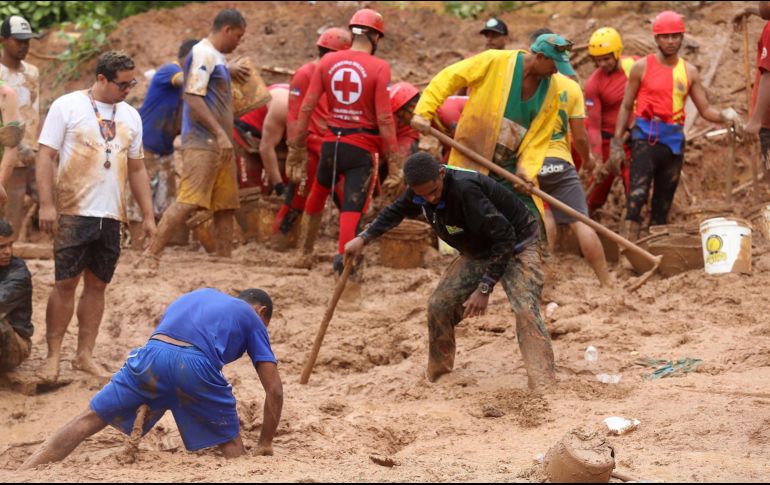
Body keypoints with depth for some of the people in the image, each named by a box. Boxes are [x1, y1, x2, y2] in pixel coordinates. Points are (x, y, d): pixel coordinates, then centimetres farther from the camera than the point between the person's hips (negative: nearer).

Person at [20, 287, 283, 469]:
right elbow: (275, 391, 20)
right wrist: (265, 445, 29)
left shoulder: (199, 294, 40)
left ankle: (20, 476, 0)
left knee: (89, 420, 8)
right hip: (197, 366, -3)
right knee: (230, 444, 19)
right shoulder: (253, 319, 27)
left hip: (151, 354, 3)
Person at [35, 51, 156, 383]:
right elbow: (46, 156, -5)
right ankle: (53, 356, 3)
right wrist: (46, 204, -13)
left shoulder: (130, 116, 13)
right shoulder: (67, 107, -3)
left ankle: (85, 355, 15)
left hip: (112, 216, 5)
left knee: (97, 284, 7)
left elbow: (137, 169, 19)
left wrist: (148, 215, 16)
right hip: (73, 212, -5)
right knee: (66, 282, -4)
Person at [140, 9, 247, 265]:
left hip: (218, 144, 10)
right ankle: (150, 256, -17)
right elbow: (193, 97, -19)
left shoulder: (217, 57, 19)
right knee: (187, 202, -16)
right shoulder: (202, 54, -10)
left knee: (226, 205, 9)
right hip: (202, 142, -10)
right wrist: (220, 134, -22)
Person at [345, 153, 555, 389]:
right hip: (478, 252, 7)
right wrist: (363, 238, 2)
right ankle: (435, 375, 20)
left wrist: (484, 289, -31)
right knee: (439, 306, 0)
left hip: (516, 247, -7)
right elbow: (396, 211, 13)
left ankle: (543, 384, -30)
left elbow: (504, 238, -34)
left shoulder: (465, 190, -38)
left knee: (525, 310, -26)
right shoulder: (419, 192, -13)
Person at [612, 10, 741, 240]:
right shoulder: (642, 67, 2)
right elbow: (626, 106, 5)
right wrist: (617, 142, -2)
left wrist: (724, 115, -12)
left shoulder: (689, 72, 10)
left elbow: (705, 110, 10)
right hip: (646, 137, -4)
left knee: (663, 202, 9)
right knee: (637, 196, -17)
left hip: (674, 141, 4)